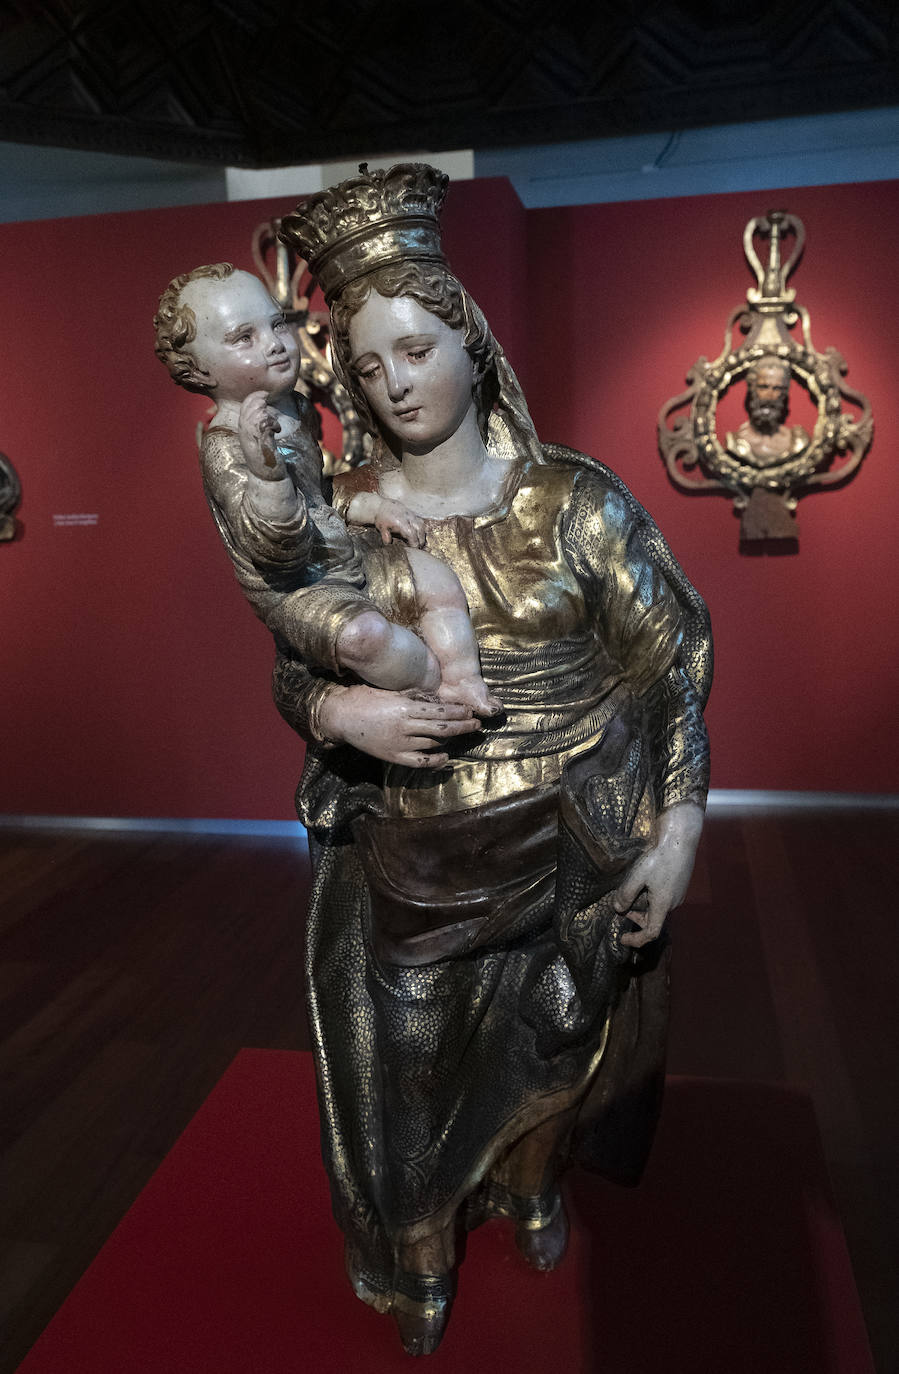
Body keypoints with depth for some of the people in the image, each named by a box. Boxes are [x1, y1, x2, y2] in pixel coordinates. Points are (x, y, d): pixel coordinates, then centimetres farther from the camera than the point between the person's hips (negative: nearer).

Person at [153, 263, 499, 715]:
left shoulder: (294, 408, 7)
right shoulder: (224, 448, -22)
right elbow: (276, 546, -34)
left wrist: (370, 506, 10)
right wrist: (264, 467, -49)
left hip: (350, 561, 9)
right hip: (297, 593, -9)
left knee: (439, 581, -2)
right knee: (362, 632, -32)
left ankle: (465, 680, 0)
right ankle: (439, 680, -8)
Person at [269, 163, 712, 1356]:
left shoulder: (573, 499, -10)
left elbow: (675, 655, -7)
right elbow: (293, 675, 4)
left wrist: (678, 828, -12)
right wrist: (340, 712, -19)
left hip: (565, 852, 0)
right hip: (404, 865, 1)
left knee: (551, 1050, 21)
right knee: (409, 1069, 13)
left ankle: (532, 1186, 56)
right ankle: (422, 1258, 46)